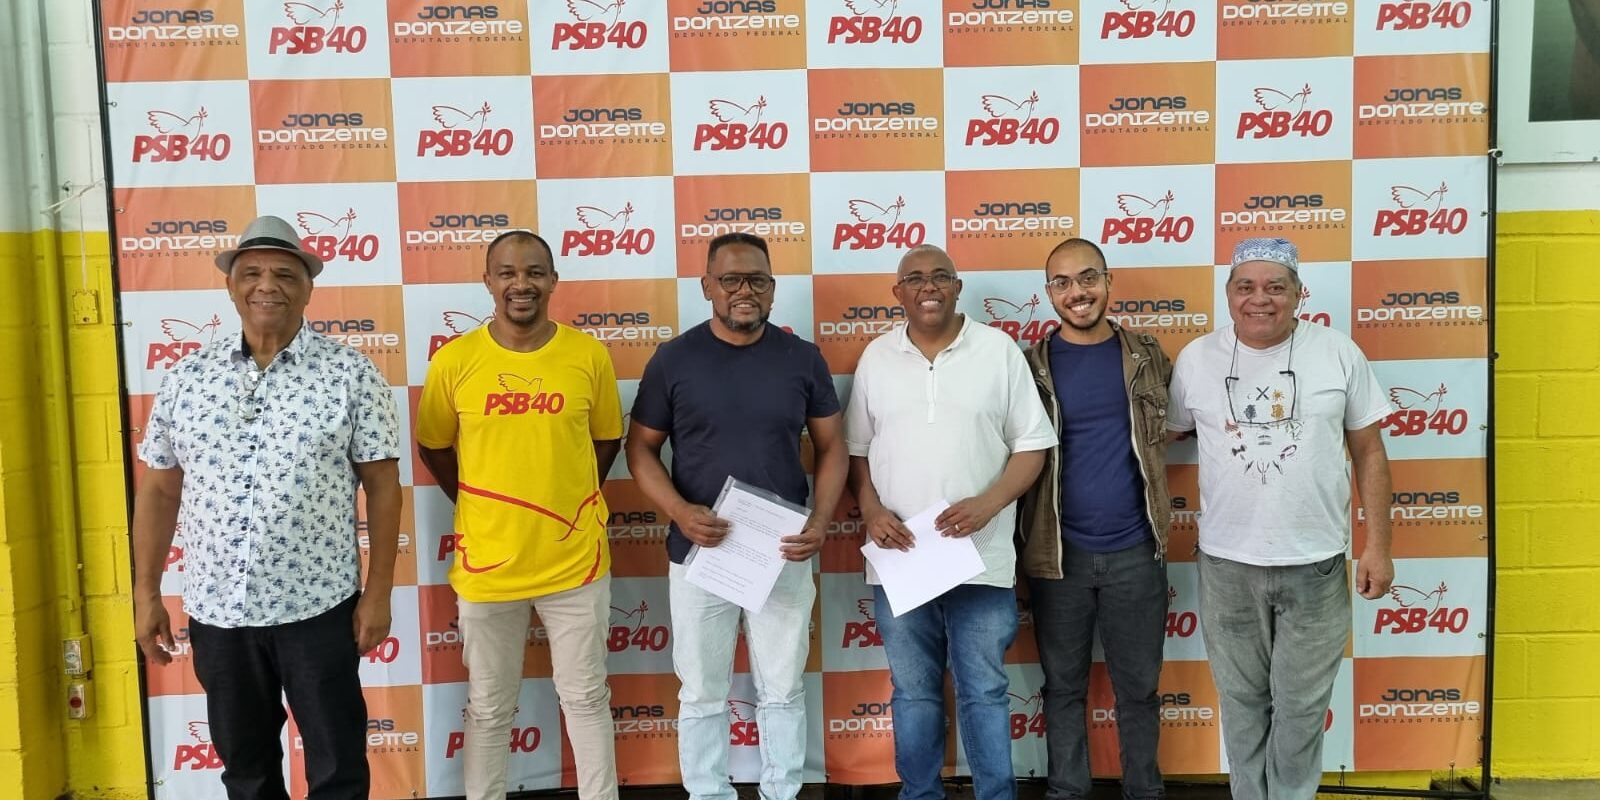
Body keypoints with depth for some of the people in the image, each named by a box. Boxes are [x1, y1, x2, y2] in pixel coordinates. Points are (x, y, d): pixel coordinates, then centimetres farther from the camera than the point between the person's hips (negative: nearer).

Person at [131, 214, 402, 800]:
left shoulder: (350, 374, -6)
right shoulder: (187, 376, 3)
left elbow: (382, 485, -5)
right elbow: (158, 491, 9)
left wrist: (378, 592, -7)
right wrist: (146, 593, 6)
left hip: (319, 606, -3)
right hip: (216, 608, 3)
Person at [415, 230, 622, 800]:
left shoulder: (589, 354, -5)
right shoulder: (453, 361, -7)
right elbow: (432, 447, 7)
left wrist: (569, 502, 4)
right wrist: (480, 511, 6)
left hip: (574, 561, 0)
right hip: (486, 564, 0)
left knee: (586, 698, 14)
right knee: (488, 708, 15)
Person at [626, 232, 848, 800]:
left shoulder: (803, 358, 0)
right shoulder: (674, 359, -3)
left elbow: (832, 446, 5)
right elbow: (640, 448, 1)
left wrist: (820, 523, -10)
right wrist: (680, 511, -16)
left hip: (783, 554, 1)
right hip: (699, 553, -1)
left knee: (783, 690, 12)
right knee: (702, 695, 10)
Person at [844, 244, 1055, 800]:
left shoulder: (998, 349, -1)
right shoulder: (877, 357, 5)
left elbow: (1032, 442, 0)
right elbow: (855, 448, 10)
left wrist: (989, 502, -14)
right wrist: (871, 510, -6)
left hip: (981, 559, -2)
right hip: (899, 559, 2)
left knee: (984, 692, 7)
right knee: (912, 691, 13)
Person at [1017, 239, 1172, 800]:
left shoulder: (1147, 355, 3)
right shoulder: (1032, 365, -3)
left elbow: (1177, 425, 19)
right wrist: (1019, 548, -8)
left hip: (1135, 550, 1)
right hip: (1059, 553, -1)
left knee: (1139, 686, 12)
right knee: (1064, 686, 11)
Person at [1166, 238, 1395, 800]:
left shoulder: (1339, 353, -2)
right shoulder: (1195, 359, 1)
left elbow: (1369, 451, 3)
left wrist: (1378, 546, 1)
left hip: (1315, 564, -1)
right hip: (1226, 564, 1)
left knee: (1301, 707, 8)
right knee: (1242, 702, 13)